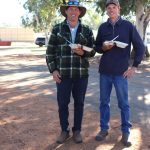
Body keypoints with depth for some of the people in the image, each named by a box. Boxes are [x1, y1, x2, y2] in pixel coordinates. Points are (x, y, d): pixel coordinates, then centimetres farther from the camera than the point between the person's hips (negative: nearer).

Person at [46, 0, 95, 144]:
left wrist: (82, 52, -16)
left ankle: (77, 130, 25)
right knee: (62, 103, 5)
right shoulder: (57, 29, 3)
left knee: (79, 102, 9)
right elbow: (50, 51, 3)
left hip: (81, 73, 1)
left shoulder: (87, 30, 5)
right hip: (62, 73, 0)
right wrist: (53, 70, -5)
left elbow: (92, 50, 5)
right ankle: (64, 130, 23)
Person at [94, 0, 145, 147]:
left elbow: (140, 47, 0)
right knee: (104, 102, 11)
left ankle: (126, 132, 18)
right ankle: (104, 129, 24)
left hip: (121, 72, -3)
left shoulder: (128, 26, -1)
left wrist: (134, 66, -4)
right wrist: (103, 47, -8)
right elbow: (96, 47, 14)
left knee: (123, 104, 4)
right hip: (104, 71, 3)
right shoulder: (102, 27, 7)